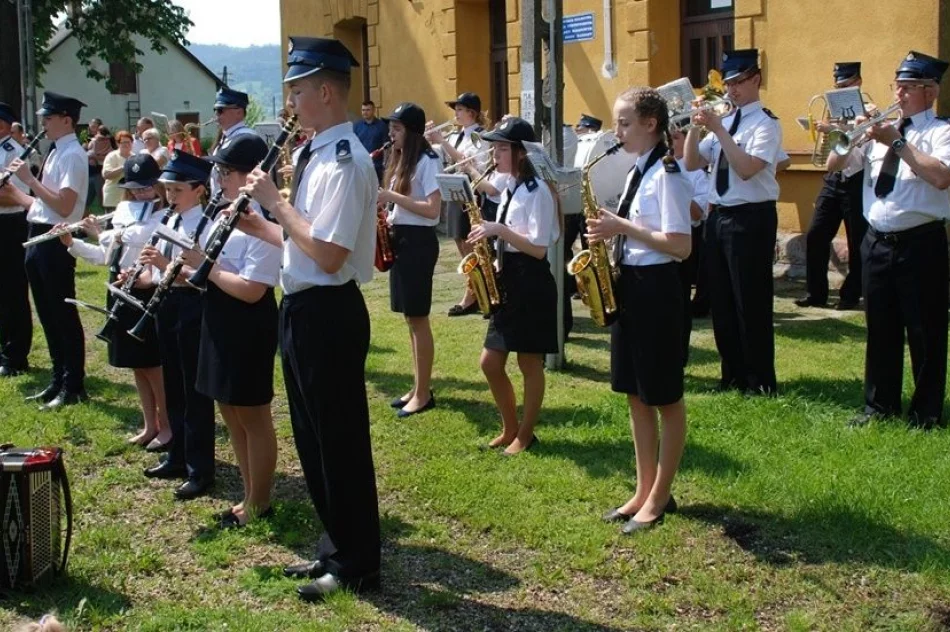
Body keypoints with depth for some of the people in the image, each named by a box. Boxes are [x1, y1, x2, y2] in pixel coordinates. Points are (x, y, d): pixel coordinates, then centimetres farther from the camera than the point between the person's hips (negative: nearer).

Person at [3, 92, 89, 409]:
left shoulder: (73, 155, -14)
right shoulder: (56, 153, 15)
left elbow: (64, 207, -23)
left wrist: (30, 179, -19)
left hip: (56, 241, -10)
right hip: (40, 239, 10)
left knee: (64, 315, -2)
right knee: (48, 315, 14)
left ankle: (73, 387, 6)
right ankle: (58, 381, 24)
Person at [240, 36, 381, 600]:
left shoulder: (345, 160, -19)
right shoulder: (316, 153, 11)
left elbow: (328, 254, -25)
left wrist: (275, 201, -18)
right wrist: (260, 227, 7)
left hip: (328, 314, -10)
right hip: (305, 309, 10)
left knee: (341, 441, 1)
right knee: (314, 439, 18)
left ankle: (356, 564, 15)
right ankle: (335, 548, 31)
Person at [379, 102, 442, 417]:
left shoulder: (426, 161, -13)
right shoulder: (401, 160, 14)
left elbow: (433, 210, -21)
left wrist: (391, 196, -21)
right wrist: (387, 217, 0)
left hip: (418, 242, -9)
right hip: (401, 238, 9)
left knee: (418, 318, -3)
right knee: (410, 318, 13)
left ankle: (424, 393, 4)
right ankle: (418, 387, 21)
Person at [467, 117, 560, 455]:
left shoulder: (537, 190, -14)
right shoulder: (510, 189, 13)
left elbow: (538, 248, -20)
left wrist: (499, 230, -23)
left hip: (531, 283, -9)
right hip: (508, 280, 9)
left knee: (529, 363, 3)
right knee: (490, 362, 9)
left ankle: (525, 434, 16)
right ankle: (510, 427, 24)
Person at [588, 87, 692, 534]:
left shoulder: (667, 174, -15)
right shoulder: (638, 172, 13)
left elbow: (680, 246, -22)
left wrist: (623, 227, -19)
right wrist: (611, 231, 2)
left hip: (656, 289, -10)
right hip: (628, 285, 10)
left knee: (665, 399, 3)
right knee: (636, 396, 13)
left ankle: (660, 497, 13)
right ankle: (644, 491, 23)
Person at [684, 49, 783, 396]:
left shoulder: (765, 123, -9)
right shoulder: (722, 121, 12)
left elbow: (747, 169, -22)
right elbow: (691, 164, 10)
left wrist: (718, 130, -21)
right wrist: (695, 127, -4)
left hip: (751, 219, -7)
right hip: (718, 215, 8)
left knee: (751, 302, -2)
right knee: (721, 300, 13)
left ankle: (760, 380, 9)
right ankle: (733, 374, 25)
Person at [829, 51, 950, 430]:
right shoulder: (880, 129, 13)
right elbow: (835, 166, 10)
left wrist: (897, 142, -19)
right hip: (877, 241, 5)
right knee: (880, 328, 13)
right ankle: (880, 404, 25)